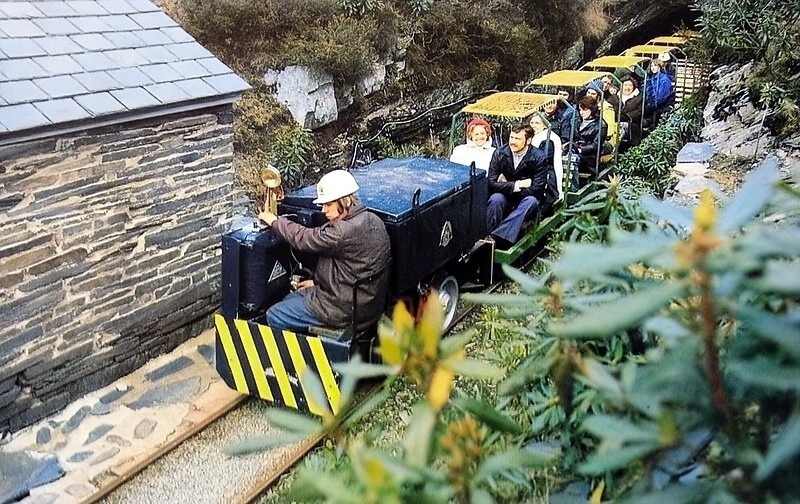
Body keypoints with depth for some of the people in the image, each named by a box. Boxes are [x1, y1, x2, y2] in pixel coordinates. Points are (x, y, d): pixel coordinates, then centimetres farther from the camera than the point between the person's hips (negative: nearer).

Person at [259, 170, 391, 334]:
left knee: (274, 316, -1)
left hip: (347, 311, -10)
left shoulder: (346, 231, -28)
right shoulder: (372, 220, 3)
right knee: (290, 299, 23)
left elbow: (304, 238, -17)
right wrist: (317, 281, 15)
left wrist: (274, 220, -1)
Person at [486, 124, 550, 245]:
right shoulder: (500, 153, -5)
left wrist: (505, 186, -14)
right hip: (505, 199, 1)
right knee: (495, 198, -31)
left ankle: (499, 237, -51)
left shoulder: (539, 158, -11)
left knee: (531, 201, -35)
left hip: (527, 198, -1)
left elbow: (537, 190, -17)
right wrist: (515, 185, -21)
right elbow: (491, 183, -11)